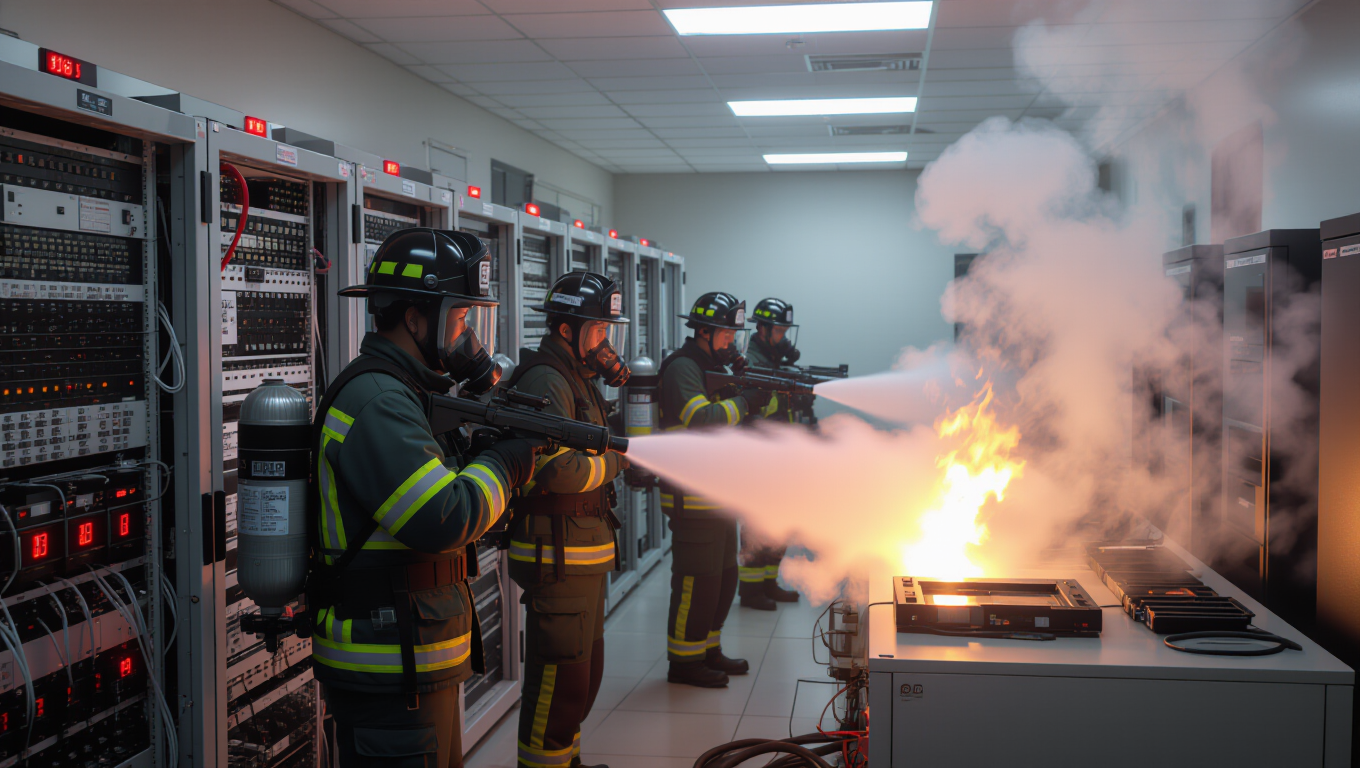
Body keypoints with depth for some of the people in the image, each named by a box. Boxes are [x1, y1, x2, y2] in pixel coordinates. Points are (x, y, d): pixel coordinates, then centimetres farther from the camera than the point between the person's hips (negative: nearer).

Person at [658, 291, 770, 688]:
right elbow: (703, 419, -27)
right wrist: (745, 400, -18)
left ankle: (708, 651, 26)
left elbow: (733, 427, 19)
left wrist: (764, 402, 2)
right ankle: (684, 661, 5)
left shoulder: (715, 368, 17)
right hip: (693, 498, -10)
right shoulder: (682, 368, -14)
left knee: (723, 578, 15)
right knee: (697, 581, -5)